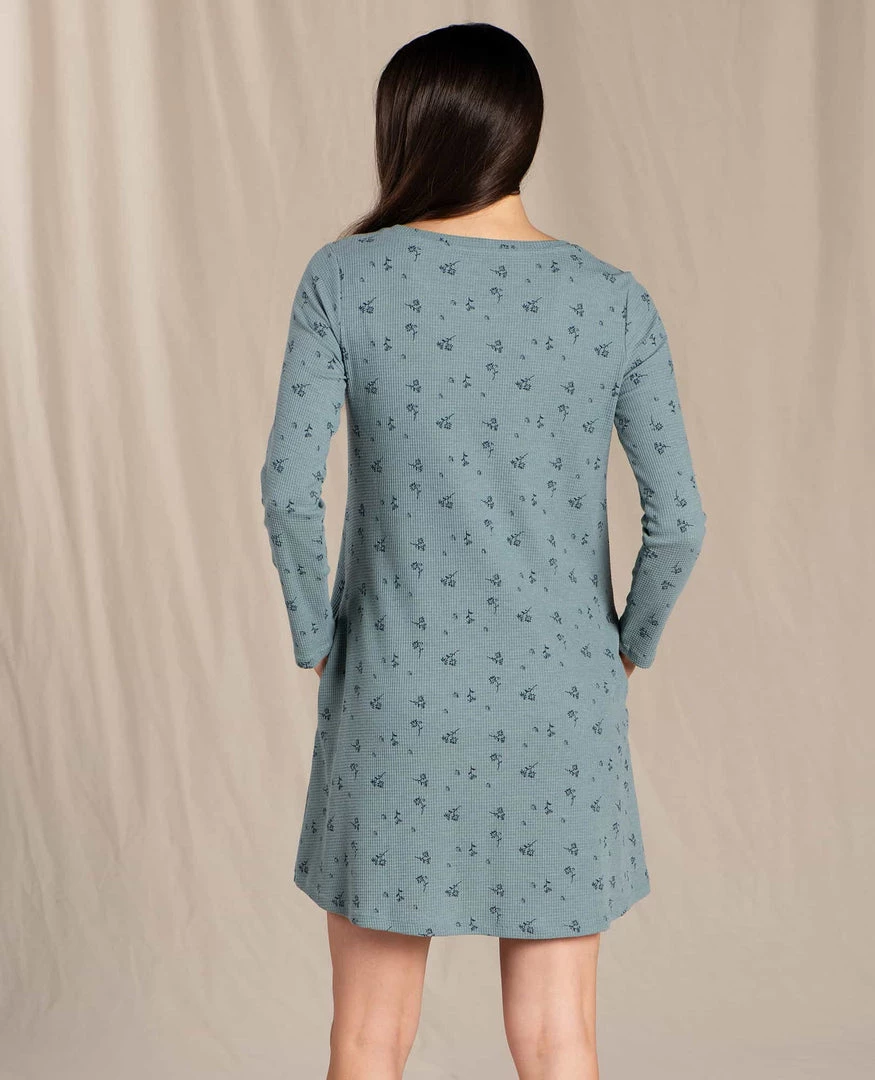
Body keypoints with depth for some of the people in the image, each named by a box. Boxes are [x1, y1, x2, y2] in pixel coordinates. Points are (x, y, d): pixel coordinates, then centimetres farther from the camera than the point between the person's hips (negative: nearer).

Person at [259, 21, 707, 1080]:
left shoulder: (344, 279, -8)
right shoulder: (615, 302, -5)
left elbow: (289, 485, -16)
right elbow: (677, 516, -8)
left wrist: (316, 638, 0)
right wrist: (631, 645, 10)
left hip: (397, 700, -1)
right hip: (558, 705, 1)